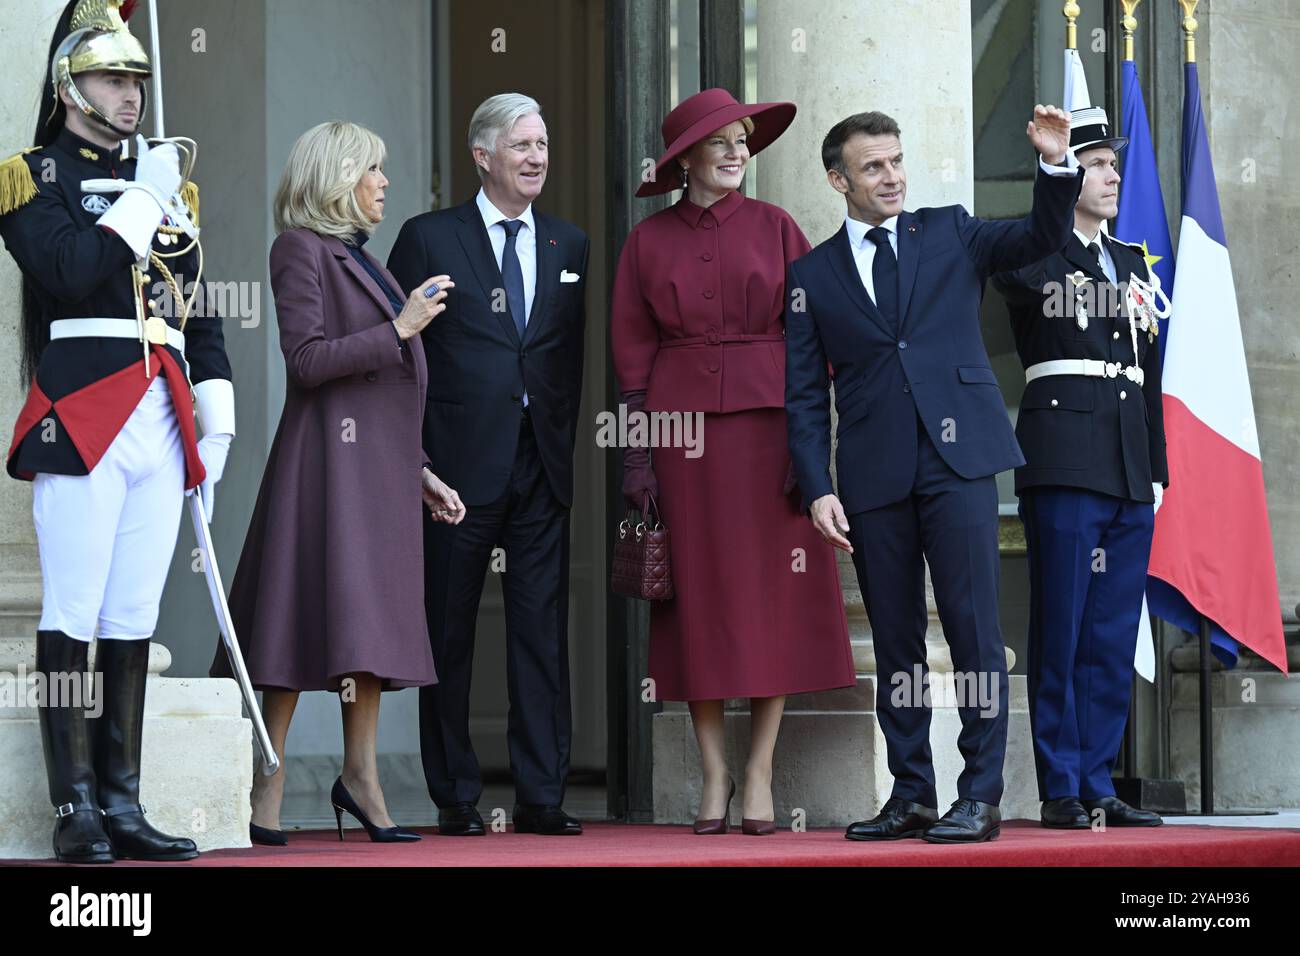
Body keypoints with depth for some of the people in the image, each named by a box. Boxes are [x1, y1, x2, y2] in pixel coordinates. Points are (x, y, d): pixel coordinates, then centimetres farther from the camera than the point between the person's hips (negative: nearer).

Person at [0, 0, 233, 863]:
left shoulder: (164, 179, 21)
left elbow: (199, 302, 21)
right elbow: (70, 270, -15)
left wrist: (216, 406, 13)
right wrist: (142, 202, -10)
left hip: (161, 420, 6)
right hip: (80, 415, -6)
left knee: (134, 620, 6)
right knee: (75, 616, -6)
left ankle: (123, 804, 8)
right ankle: (76, 810, -5)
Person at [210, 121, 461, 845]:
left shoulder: (359, 259, 21)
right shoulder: (302, 250, -5)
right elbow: (307, 359, -16)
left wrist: (420, 471, 20)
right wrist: (399, 329, -16)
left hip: (381, 460, 9)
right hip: (330, 454, -9)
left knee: (370, 616, 6)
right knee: (312, 610, -10)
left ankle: (361, 773, 7)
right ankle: (269, 777, -7)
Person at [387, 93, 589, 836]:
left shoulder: (569, 246, 14)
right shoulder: (429, 239, 2)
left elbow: (571, 355, 16)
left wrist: (562, 441, 7)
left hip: (542, 467, 3)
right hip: (461, 464, -3)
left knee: (544, 633, 1)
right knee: (450, 633, 2)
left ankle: (542, 796, 3)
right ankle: (456, 798, 8)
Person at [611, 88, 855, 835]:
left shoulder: (775, 228, 4)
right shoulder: (649, 242, 7)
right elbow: (633, 351, 7)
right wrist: (637, 453, -1)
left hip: (768, 421, -1)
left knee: (771, 592, -1)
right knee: (698, 596, 1)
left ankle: (760, 775, 5)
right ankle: (715, 776, 7)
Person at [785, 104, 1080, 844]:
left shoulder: (950, 234, 12)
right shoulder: (813, 276, 11)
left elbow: (1042, 238, 0)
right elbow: (806, 396, 8)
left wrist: (1056, 165, -18)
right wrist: (819, 489, -2)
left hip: (957, 457, -2)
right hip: (874, 475, 2)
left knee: (974, 626, -8)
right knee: (896, 640, 5)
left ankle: (980, 797, -7)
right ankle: (911, 796, 12)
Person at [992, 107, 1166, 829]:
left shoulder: (1132, 262, 23)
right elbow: (1016, 272, -22)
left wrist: (1157, 470, 17)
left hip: (1130, 468, 6)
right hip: (1065, 462, -6)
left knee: (1114, 636, 6)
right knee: (1061, 629, -6)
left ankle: (1098, 784, 10)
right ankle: (1062, 790, -3)